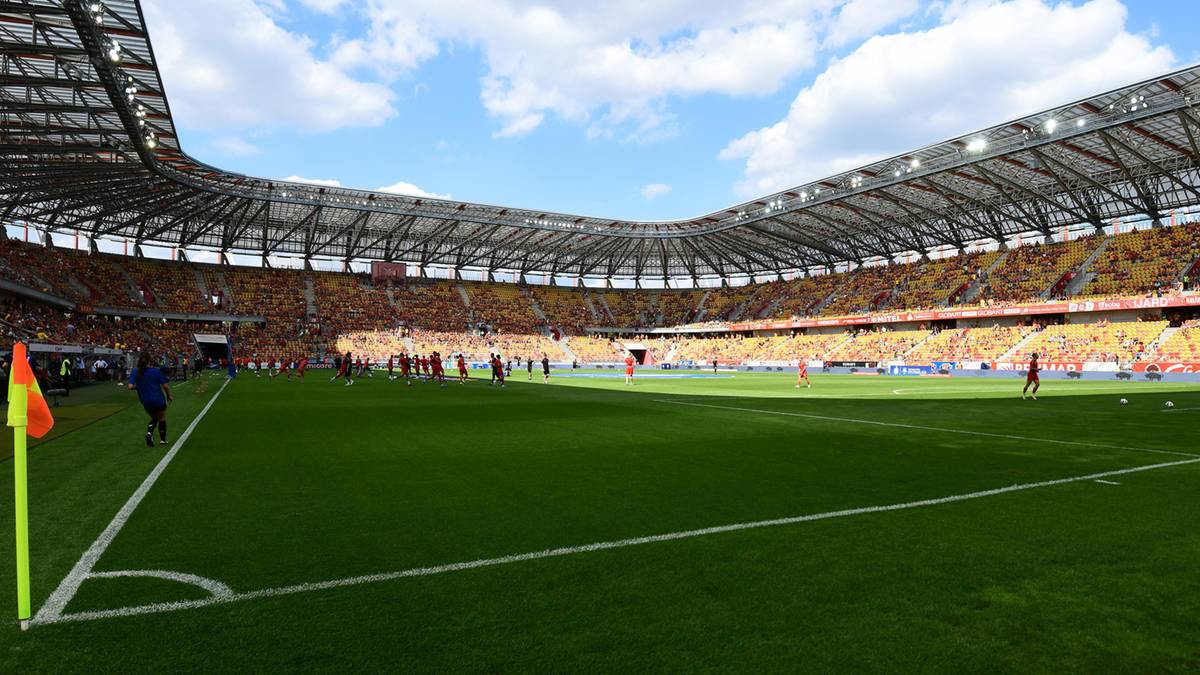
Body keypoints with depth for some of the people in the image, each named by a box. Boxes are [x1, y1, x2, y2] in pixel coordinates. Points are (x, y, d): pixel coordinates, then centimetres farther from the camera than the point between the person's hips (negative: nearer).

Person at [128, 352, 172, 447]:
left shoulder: (135, 372, -4)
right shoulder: (156, 371, -9)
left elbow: (130, 387, -13)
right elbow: (165, 386, -8)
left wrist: (137, 387, 10)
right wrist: (169, 395, 8)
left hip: (146, 402, 3)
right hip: (158, 400, -2)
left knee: (154, 418, 25)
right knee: (162, 419, 18)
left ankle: (149, 433, 0)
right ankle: (162, 440, 25)